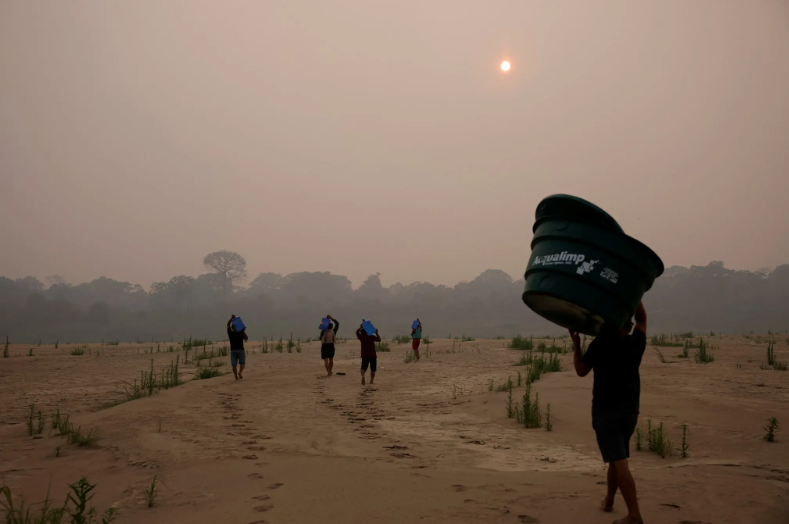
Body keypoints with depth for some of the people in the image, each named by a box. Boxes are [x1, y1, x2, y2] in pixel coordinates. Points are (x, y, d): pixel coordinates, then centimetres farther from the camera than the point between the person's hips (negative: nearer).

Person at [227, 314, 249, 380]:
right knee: (242, 363, 8)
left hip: (233, 350, 1)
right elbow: (246, 338, 12)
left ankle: (236, 376, -2)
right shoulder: (240, 333, -4)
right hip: (240, 350, -1)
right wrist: (244, 332, 13)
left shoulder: (230, 333, 0)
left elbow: (228, 325, 14)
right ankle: (240, 371, -18)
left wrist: (231, 318, 13)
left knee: (234, 365, 3)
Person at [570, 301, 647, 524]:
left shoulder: (600, 343, -10)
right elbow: (642, 319, 20)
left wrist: (576, 344, 7)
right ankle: (608, 501, 33)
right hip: (630, 409, 5)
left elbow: (581, 370, -2)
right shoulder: (636, 343, 1)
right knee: (616, 458, 20)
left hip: (606, 409, -5)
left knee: (619, 461, -10)